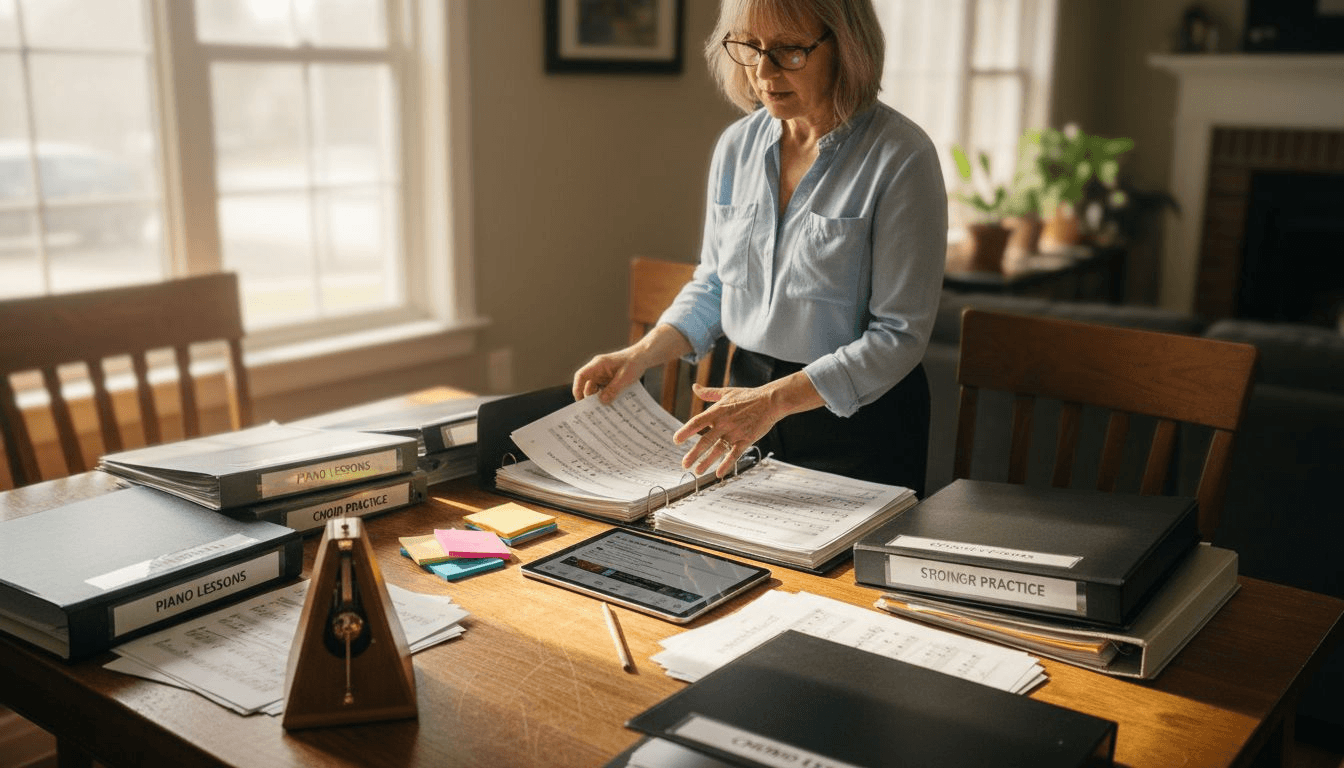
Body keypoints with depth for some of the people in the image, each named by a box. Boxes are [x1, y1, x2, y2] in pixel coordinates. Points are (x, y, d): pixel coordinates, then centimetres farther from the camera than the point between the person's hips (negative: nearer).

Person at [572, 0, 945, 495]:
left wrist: (774, 399, -27)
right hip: (746, 394, 5)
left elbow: (899, 335, -19)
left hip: (859, 419, -5)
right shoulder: (737, 145, 1)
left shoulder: (900, 157, -18)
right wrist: (641, 355, -6)